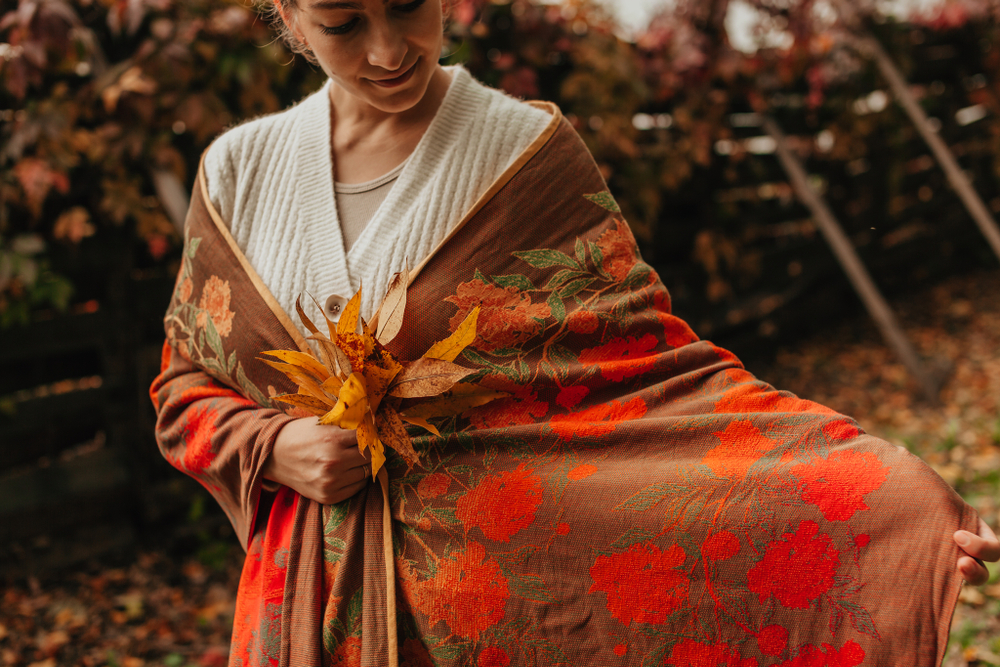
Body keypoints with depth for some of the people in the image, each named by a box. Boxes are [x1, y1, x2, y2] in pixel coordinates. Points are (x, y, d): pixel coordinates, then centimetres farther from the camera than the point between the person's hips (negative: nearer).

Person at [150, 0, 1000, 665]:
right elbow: (184, 388, 9)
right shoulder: (239, 172, 1)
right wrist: (274, 451, -12)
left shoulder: (527, 156, -8)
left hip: (497, 593, -2)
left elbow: (651, 365, -16)